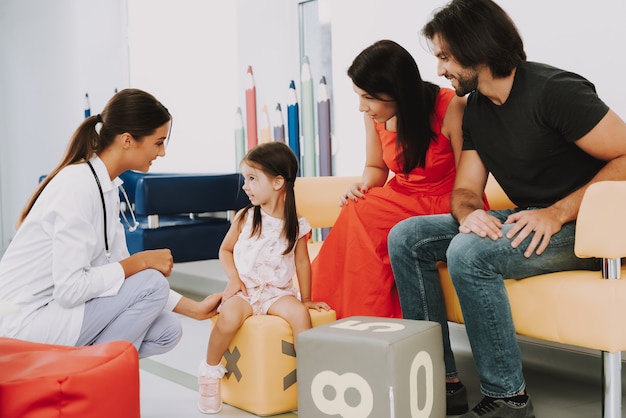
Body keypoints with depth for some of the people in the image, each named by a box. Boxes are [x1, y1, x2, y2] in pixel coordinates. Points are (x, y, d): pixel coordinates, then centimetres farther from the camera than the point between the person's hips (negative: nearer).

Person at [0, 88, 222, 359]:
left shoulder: (107, 187, 7)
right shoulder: (79, 186, -22)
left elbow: (117, 270, 9)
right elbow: (70, 287, -26)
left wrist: (195, 308, 8)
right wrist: (141, 262, -17)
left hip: (51, 310, 9)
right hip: (23, 321, -9)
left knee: (166, 331, 1)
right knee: (152, 283, -17)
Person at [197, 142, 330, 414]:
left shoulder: (296, 225, -1)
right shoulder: (245, 218, 0)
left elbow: (302, 262, 7)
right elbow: (225, 250, 9)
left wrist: (306, 298, 9)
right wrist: (233, 278, -6)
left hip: (278, 291, 0)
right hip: (244, 288, 0)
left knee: (299, 313, -31)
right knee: (229, 316, -32)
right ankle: (210, 370, -9)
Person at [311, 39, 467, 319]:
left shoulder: (450, 108, -18)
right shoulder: (375, 116, -1)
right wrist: (363, 185, -9)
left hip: (444, 205, -5)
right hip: (401, 202, 5)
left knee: (361, 215, -27)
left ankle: (371, 321, -17)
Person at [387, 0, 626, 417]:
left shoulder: (554, 89, -16)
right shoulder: (476, 109, 9)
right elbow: (465, 190, 8)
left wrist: (557, 213, -27)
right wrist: (470, 213, -17)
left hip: (579, 225, -8)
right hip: (526, 220, 8)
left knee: (468, 252, -31)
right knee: (406, 237, -5)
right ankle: (441, 379, -4)